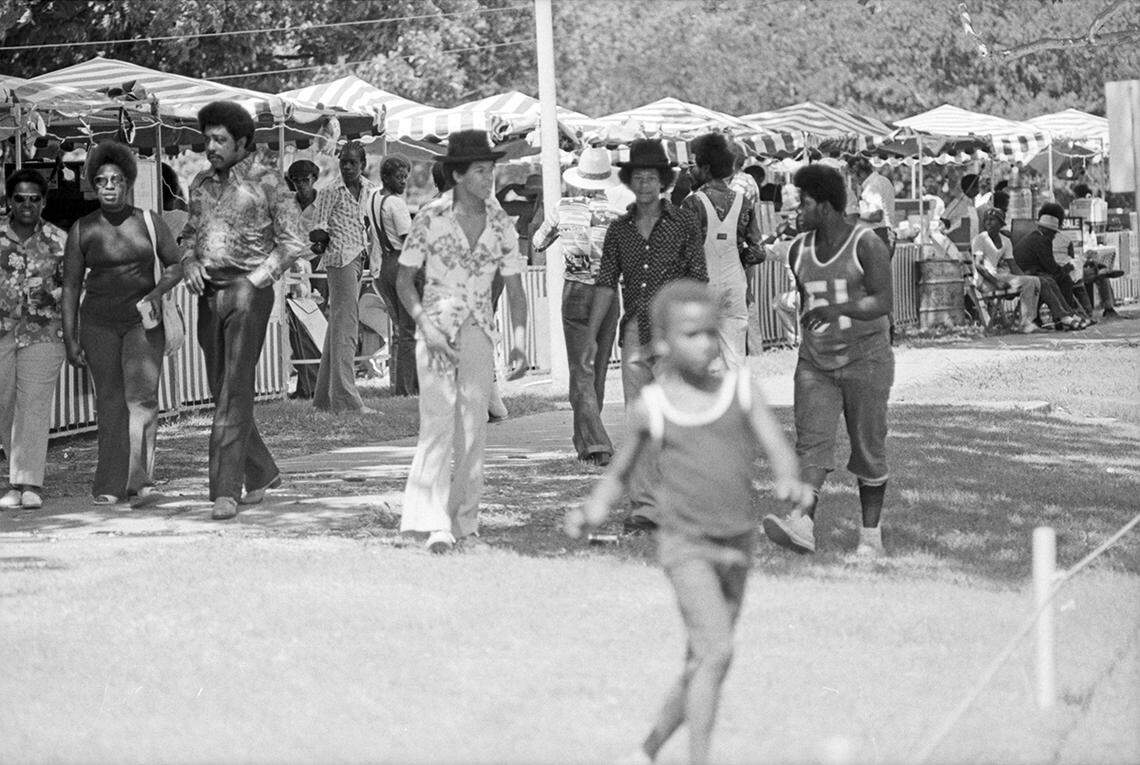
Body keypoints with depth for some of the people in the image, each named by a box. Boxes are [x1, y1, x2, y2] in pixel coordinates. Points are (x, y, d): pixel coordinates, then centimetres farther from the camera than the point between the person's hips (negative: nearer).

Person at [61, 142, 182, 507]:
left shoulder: (149, 222, 0)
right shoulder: (83, 230, -1)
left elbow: (175, 264, 9)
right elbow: (70, 286, 1)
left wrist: (158, 292, -11)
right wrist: (70, 339, -4)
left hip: (143, 320, -1)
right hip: (99, 324, 1)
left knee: (142, 396, -15)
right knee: (110, 403, 4)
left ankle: (140, 484, -23)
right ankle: (111, 486, 13)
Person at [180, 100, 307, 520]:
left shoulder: (267, 181, -2)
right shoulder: (201, 184, 14)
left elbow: (292, 242, -2)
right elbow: (190, 233, 24)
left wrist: (257, 279, -12)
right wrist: (190, 262, 3)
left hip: (248, 292, -6)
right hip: (208, 295, 6)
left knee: (234, 393, -12)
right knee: (221, 392, 10)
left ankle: (226, 490, -13)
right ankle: (261, 474, 26)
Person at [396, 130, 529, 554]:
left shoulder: (500, 223, 3)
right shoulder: (431, 217, -6)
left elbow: (515, 288, 9)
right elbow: (404, 279, 1)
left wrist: (519, 343, -2)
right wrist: (425, 324, -13)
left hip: (479, 332, 3)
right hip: (437, 329, -3)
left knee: (473, 430, 2)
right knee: (438, 424, -13)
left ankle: (465, 525, 9)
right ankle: (436, 524, -15)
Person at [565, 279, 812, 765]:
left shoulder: (741, 390, 3)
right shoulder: (652, 408, -1)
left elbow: (778, 451, -6)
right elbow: (619, 474, 11)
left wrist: (789, 481, -28)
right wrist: (591, 512, -7)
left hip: (736, 547, 4)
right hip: (686, 545, -4)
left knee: (700, 667, 13)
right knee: (717, 651, -22)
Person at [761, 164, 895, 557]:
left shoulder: (867, 245, -12)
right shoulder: (799, 249, 6)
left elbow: (883, 303, -20)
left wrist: (836, 309, -33)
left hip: (866, 360, -4)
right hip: (816, 363, 4)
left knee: (868, 450, 3)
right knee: (811, 440, -13)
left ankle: (871, 535, 14)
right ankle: (802, 525, -28)